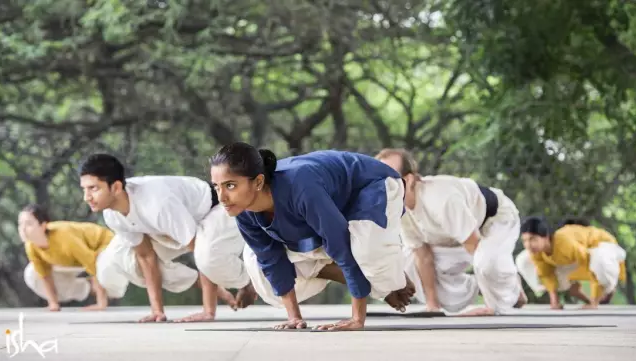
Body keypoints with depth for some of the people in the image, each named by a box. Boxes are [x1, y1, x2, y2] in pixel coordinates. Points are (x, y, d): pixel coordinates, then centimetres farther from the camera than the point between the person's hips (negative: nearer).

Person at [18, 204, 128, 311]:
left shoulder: (64, 237, -42)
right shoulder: (30, 246, -22)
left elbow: (93, 266, -35)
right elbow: (44, 274, -4)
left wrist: (102, 303, -31)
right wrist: (54, 303, -6)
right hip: (75, 258, 7)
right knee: (32, 275, -3)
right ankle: (87, 289, 9)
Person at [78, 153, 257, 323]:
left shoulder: (157, 203, -41)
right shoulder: (112, 214, -18)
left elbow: (201, 252, -34)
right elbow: (145, 255, -4)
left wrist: (209, 311, -31)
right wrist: (157, 310, -7)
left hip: (221, 210, -8)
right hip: (183, 220, 8)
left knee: (208, 255, -40)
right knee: (122, 256, -2)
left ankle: (245, 283, -3)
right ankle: (207, 285, 7)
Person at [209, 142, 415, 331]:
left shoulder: (299, 189, -44)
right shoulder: (244, 210, -23)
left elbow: (343, 248, -38)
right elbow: (273, 260, -7)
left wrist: (358, 319, -32)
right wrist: (294, 316, -6)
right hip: (332, 203, 7)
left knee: (369, 253, -38)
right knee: (258, 261, -3)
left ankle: (393, 279, 1)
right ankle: (361, 280, 6)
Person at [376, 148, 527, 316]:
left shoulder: (440, 199, -44)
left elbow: (476, 247, -35)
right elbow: (423, 256, -9)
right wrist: (432, 304, -8)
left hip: (497, 218, -8)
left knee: (487, 261, -39)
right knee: (410, 262, -4)